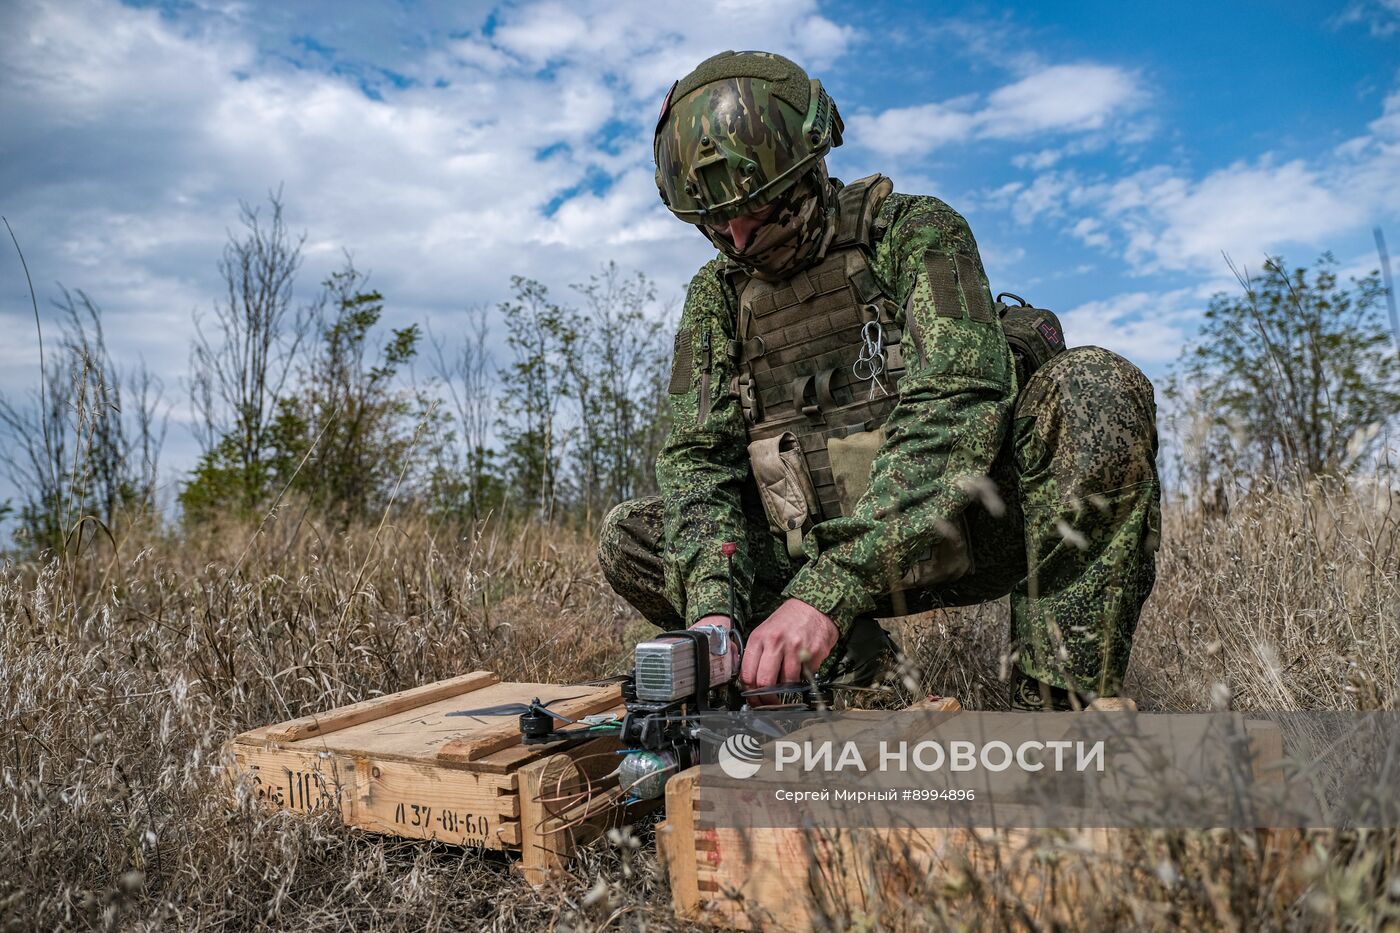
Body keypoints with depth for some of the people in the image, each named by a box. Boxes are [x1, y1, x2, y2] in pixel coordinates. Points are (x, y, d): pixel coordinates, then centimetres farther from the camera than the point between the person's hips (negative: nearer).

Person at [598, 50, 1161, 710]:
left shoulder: (912, 231, -7)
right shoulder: (717, 295, 6)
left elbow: (952, 406, -24)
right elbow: (698, 458, -3)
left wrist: (828, 591, -34)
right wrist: (711, 604, -24)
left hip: (956, 528, -3)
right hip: (822, 559, 4)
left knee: (1099, 390, -29)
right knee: (629, 538, -8)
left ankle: (1060, 705, -26)